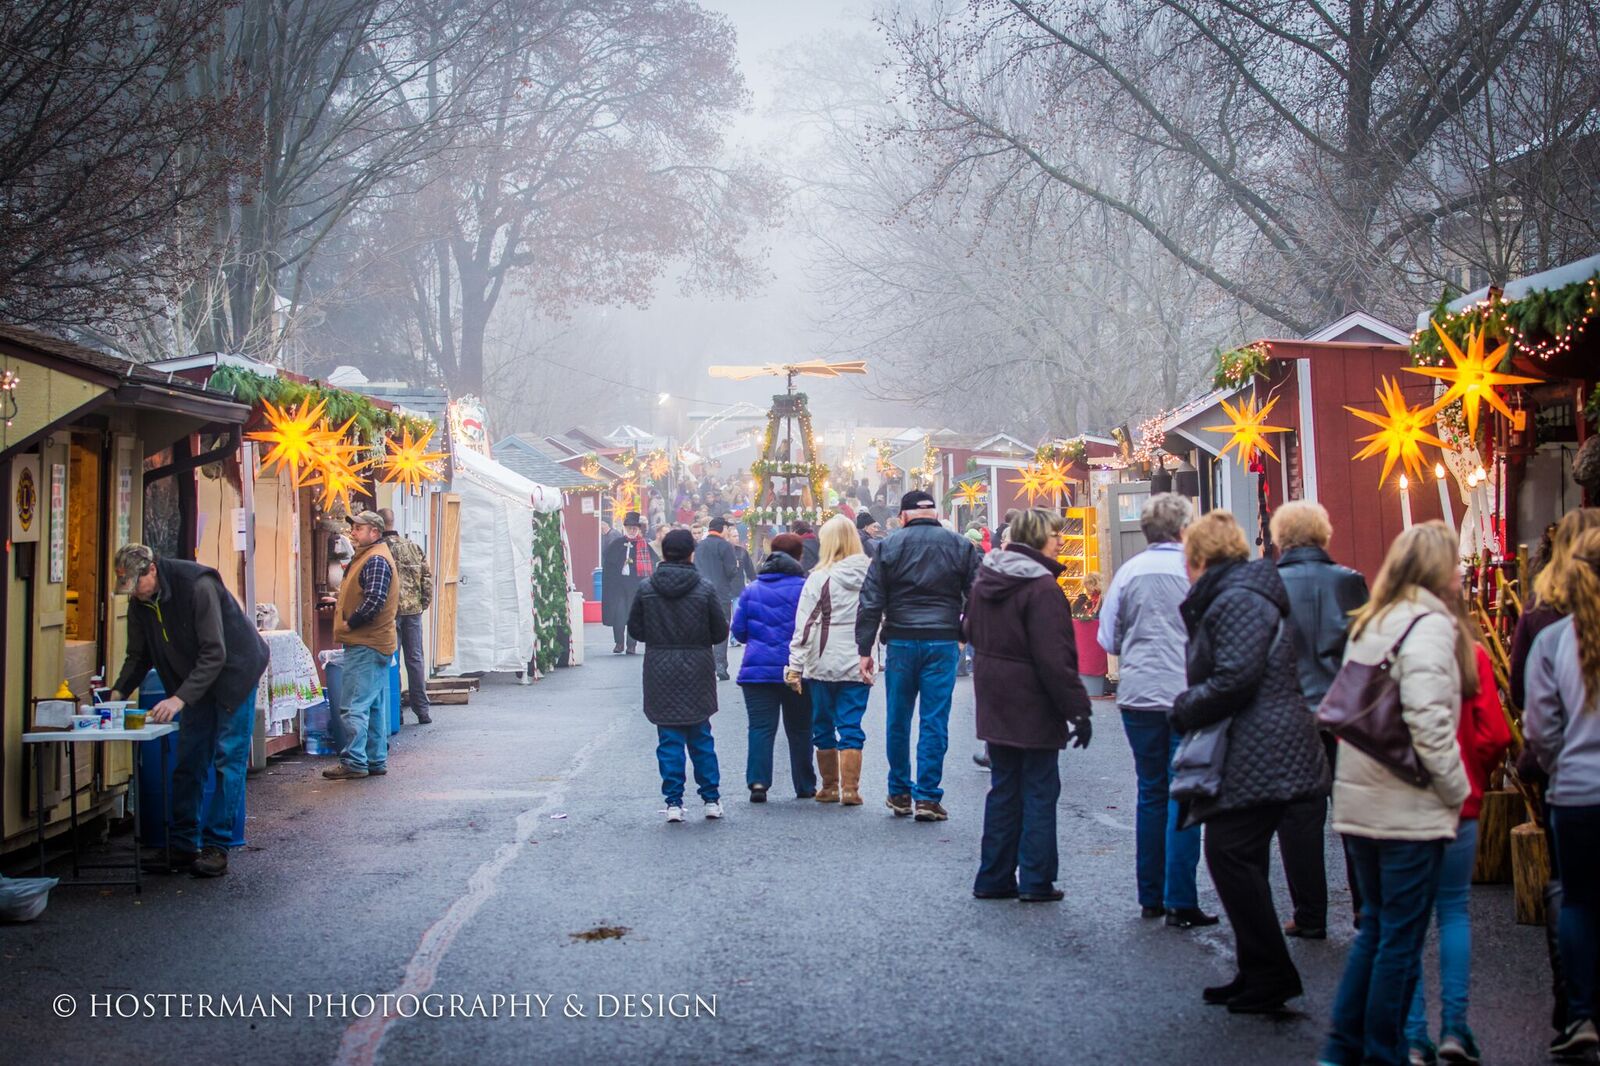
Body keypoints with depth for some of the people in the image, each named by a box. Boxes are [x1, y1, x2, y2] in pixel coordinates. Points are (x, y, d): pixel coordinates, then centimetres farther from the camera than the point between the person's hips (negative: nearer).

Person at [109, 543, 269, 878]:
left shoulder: (197, 586, -28)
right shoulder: (140, 603, -5)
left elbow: (215, 653, -29)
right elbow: (138, 656, 7)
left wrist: (181, 697, -35)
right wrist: (118, 692, -10)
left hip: (234, 672, -7)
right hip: (194, 681, 7)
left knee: (228, 761, -8)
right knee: (187, 763, 5)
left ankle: (216, 846, -5)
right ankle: (183, 845, 10)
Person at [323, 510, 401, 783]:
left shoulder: (376, 561, -15)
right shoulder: (368, 557, 18)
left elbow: (374, 600, -25)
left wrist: (349, 623, -15)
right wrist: (340, 605, 12)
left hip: (366, 646, -11)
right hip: (374, 644, 11)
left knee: (353, 707, -9)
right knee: (374, 707, 14)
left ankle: (354, 762, -8)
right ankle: (376, 761, 19)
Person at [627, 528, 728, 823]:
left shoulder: (646, 588, -5)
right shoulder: (704, 588, -8)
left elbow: (634, 629, 2)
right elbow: (721, 632, -4)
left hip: (660, 673, 0)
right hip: (696, 673, 0)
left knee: (669, 738, 5)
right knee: (701, 737, 11)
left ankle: (673, 801, 3)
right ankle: (711, 798, 14)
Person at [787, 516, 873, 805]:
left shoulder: (820, 578, -8)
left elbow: (804, 625, -8)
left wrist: (795, 666, -5)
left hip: (823, 663, -1)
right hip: (858, 663, 2)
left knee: (823, 725, 12)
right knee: (851, 726, 5)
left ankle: (829, 787, 19)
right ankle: (850, 789, 0)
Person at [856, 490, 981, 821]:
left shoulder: (889, 547, 3)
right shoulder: (961, 546, 5)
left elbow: (870, 602, 0)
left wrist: (865, 649, 2)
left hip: (901, 642, 0)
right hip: (942, 644, 0)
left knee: (898, 721, 11)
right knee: (935, 721, 2)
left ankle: (899, 793, 20)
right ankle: (927, 797, 2)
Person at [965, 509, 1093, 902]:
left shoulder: (986, 578, 8)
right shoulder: (1041, 586, -18)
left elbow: (971, 631, 19)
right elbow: (1054, 657, -21)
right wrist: (1078, 710, -17)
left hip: (994, 703, 7)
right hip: (1033, 705, -7)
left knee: (1004, 788, 14)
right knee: (1039, 790, 3)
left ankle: (994, 878, 17)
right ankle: (1036, 881, 5)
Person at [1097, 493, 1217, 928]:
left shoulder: (1128, 573, 1)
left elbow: (1108, 639, 4)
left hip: (1139, 696, 4)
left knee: (1151, 794, 14)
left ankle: (1151, 897, 19)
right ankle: (1180, 903, -1)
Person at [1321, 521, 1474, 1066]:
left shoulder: (1368, 623, 13)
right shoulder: (1430, 625, -12)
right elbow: (1427, 720, -22)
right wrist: (1457, 789, -11)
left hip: (1359, 802, 8)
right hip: (1410, 809, -8)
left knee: (1375, 929, 17)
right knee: (1402, 938, 2)